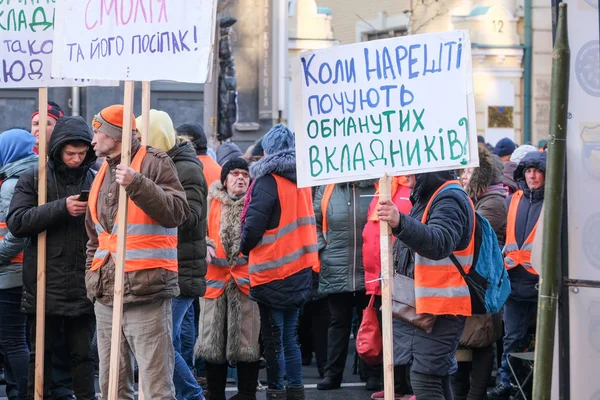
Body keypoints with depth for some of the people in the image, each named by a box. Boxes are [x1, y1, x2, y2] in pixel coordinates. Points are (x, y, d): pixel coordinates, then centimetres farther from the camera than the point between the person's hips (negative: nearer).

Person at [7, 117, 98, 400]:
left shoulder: (95, 180, 9)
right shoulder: (34, 180, 4)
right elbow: (16, 222, -9)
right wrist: (61, 208, -17)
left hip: (83, 287, 1)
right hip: (44, 284, -1)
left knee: (83, 354, 3)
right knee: (41, 355, 6)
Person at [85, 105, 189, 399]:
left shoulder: (154, 163, -3)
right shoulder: (104, 172, 20)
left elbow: (177, 213, -15)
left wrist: (138, 185, -23)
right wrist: (92, 275, 18)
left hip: (147, 295, -8)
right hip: (106, 296, 8)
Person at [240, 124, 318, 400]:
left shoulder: (268, 181, -13)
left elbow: (253, 225, -17)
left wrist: (245, 248, 0)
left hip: (271, 273, -7)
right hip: (299, 271, 7)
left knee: (273, 337, 0)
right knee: (290, 337, 13)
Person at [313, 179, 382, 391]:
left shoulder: (377, 187, -2)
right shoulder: (326, 189, 5)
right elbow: (313, 222, 13)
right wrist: (320, 248, 2)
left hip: (369, 271, -2)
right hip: (336, 272, 2)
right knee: (338, 322, 9)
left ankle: (373, 374, 13)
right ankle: (332, 373, 14)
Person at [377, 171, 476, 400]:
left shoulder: (449, 200, -15)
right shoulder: (425, 198, 18)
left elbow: (440, 242, -34)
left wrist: (400, 223, -48)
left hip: (440, 308, -11)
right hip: (424, 306, 11)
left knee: (424, 380, -16)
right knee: (437, 380, 14)